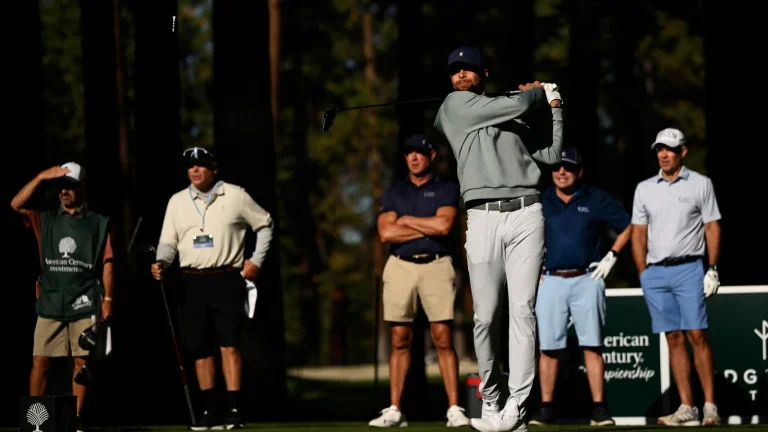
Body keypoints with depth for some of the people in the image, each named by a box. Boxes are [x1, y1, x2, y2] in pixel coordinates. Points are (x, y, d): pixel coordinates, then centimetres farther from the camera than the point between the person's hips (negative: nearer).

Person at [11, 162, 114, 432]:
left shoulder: (98, 223, 8)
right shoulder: (45, 220, 13)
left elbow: (107, 264, 6)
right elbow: (16, 205, -2)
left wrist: (107, 299, -2)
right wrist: (41, 177, -6)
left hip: (84, 304, -1)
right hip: (50, 305, 1)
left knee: (82, 361, -1)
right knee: (40, 361, -3)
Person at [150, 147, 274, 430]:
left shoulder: (235, 196, 1)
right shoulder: (177, 201, 9)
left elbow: (264, 224, 11)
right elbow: (168, 242, 9)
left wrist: (256, 260, 2)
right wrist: (161, 263, -11)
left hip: (227, 280, -3)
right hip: (192, 282, 4)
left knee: (229, 344, -10)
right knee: (198, 347, 3)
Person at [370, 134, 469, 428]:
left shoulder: (446, 189, 7)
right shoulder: (394, 193, 13)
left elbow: (443, 224, -11)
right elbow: (386, 233, -2)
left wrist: (408, 220, -2)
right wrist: (428, 228, -5)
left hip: (436, 266, -2)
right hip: (400, 266, 2)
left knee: (443, 339, -7)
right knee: (400, 340, 1)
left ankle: (454, 409, -8)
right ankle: (394, 411, 1)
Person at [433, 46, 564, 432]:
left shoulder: (513, 120, 23)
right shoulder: (456, 104, 8)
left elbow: (551, 154, 22)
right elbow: (516, 105, 0)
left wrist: (554, 107, 18)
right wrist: (541, 93, 18)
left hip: (526, 214, 3)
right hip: (483, 217, -3)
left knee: (522, 309, -8)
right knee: (486, 316, -3)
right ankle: (491, 399, 12)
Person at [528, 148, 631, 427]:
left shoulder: (596, 200, 5)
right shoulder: (539, 201, 7)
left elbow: (626, 226, 11)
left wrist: (611, 257, 3)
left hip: (587, 281, -1)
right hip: (550, 281, 1)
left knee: (592, 346, -3)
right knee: (548, 347, -1)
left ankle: (599, 409, -3)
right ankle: (546, 409, 3)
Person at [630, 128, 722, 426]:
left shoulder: (701, 184, 4)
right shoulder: (644, 189, 13)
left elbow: (712, 227, 3)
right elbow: (638, 233, 14)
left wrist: (713, 269, -5)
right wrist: (643, 274, 7)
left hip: (689, 268, -3)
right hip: (655, 272, 3)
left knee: (697, 334, -11)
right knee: (674, 338, 1)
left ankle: (710, 406, -9)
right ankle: (686, 408, 0)